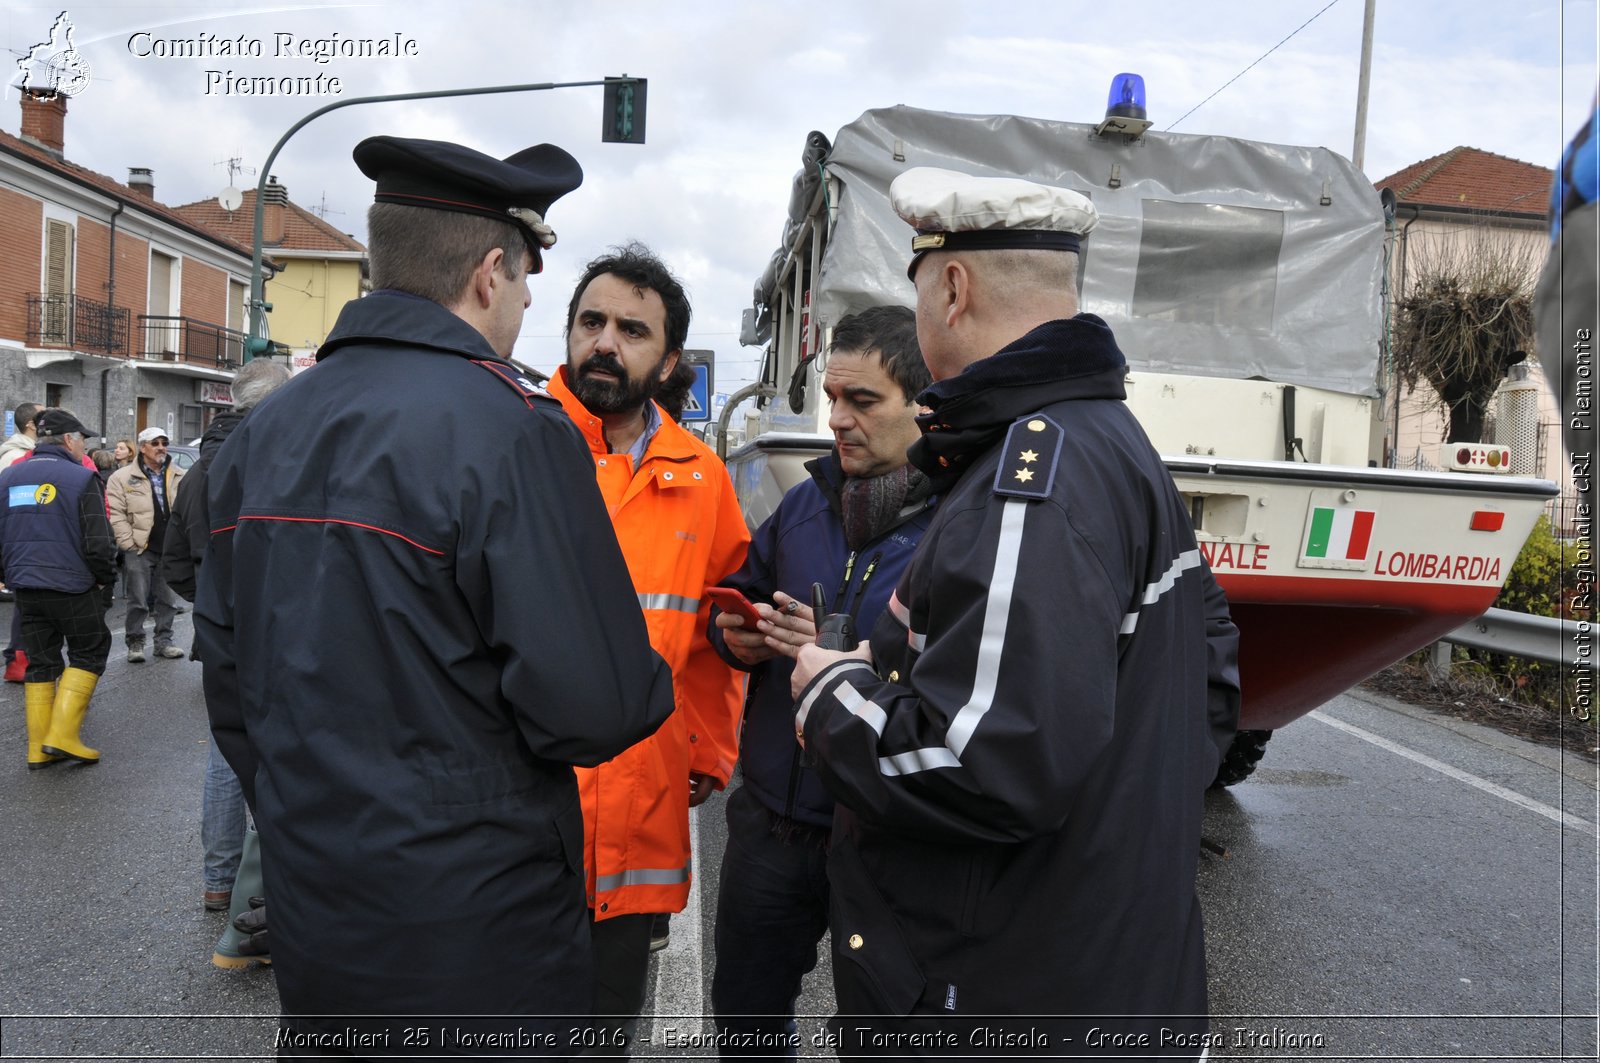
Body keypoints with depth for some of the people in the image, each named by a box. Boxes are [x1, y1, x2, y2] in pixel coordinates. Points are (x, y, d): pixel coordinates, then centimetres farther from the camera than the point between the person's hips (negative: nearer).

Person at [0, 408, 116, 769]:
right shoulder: (81, 478, -11)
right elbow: (97, 543, -14)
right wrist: (103, 577, 2)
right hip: (72, 587, -6)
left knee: (40, 662, 13)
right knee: (89, 654, 9)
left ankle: (39, 748, 13)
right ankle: (63, 735, -2)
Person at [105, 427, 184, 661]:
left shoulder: (180, 477, 9)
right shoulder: (123, 477, -1)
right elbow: (115, 514, -6)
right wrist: (128, 543, -12)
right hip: (139, 549, -3)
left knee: (167, 599, 11)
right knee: (138, 600, 0)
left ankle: (164, 641, 21)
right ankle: (135, 643, 12)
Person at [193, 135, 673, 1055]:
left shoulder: (262, 433, 3)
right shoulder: (511, 427, -20)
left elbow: (229, 675, 10)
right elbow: (596, 706, -25)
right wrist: (647, 685, -2)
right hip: (477, 938, -6)